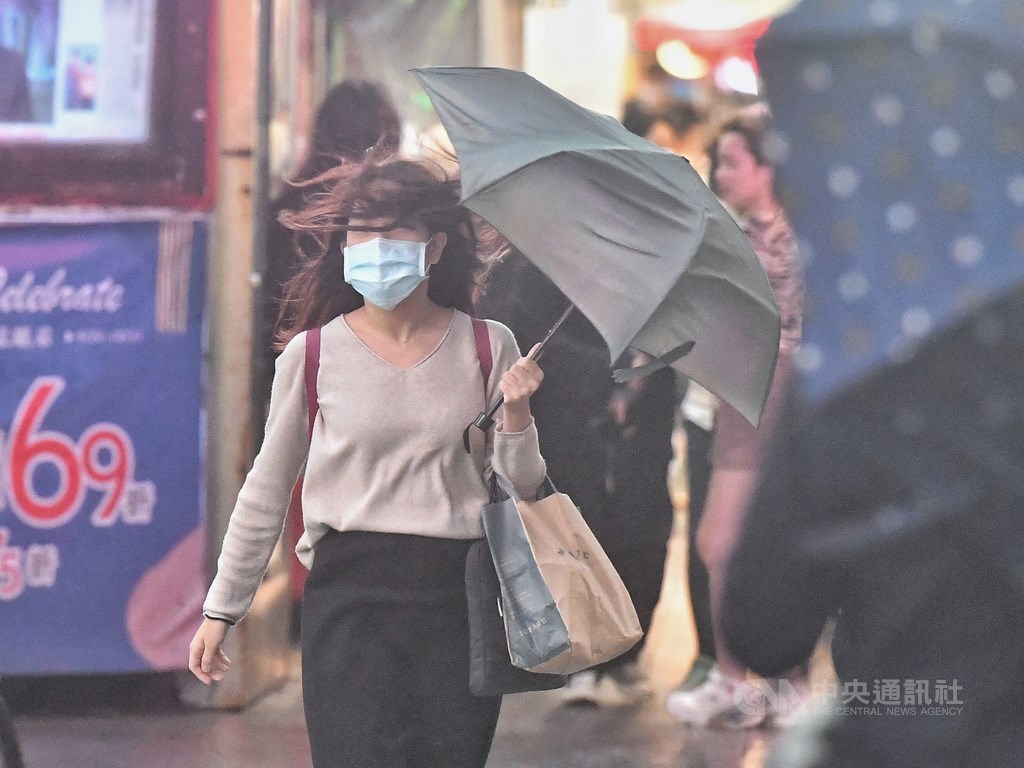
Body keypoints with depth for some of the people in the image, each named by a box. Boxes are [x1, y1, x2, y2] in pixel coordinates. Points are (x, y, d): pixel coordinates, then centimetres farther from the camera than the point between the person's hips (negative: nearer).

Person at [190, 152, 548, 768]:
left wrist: (515, 412, -9)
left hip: (460, 596, 1)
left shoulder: (488, 347, 5)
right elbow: (267, 491, 11)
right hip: (352, 594, -1)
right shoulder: (313, 354, 3)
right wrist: (222, 609, 13)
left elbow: (520, 491, 9)